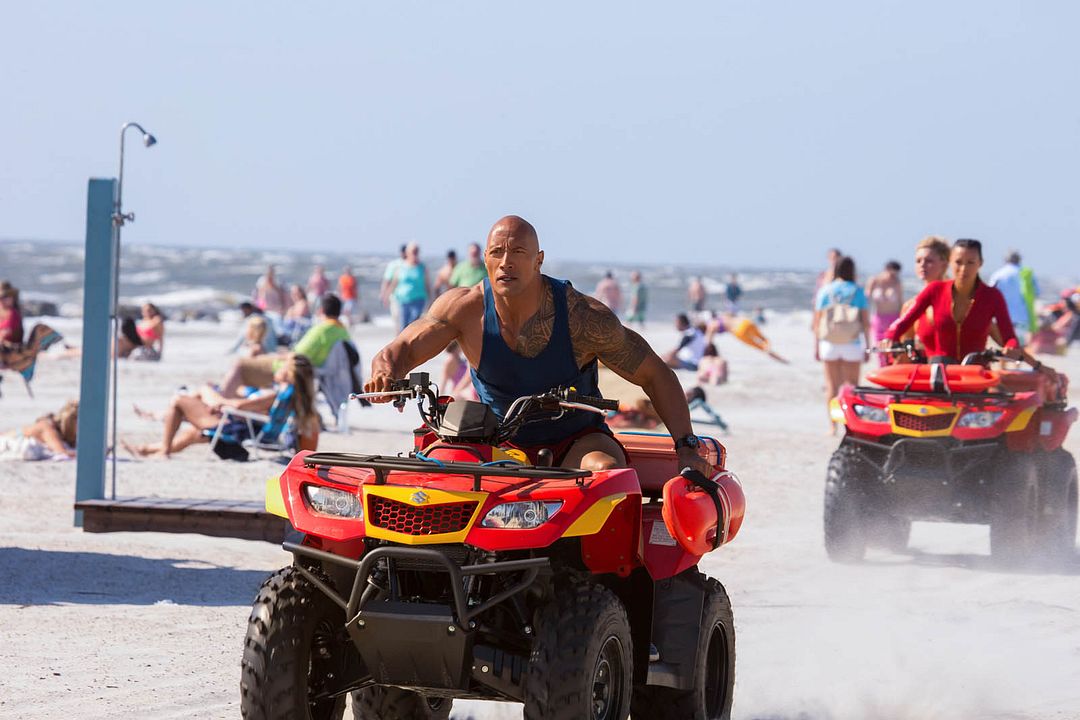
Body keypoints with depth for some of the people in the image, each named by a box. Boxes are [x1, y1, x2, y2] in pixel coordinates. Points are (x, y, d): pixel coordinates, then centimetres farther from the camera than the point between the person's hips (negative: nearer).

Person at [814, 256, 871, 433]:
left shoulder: (825, 291, 0)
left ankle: (832, 425, 1)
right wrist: (867, 346, 4)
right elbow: (865, 321, -3)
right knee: (852, 384, 8)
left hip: (829, 343, 1)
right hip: (852, 344, -1)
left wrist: (817, 345, 8)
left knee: (832, 384, 6)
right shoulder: (857, 291, -2)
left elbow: (817, 321, 0)